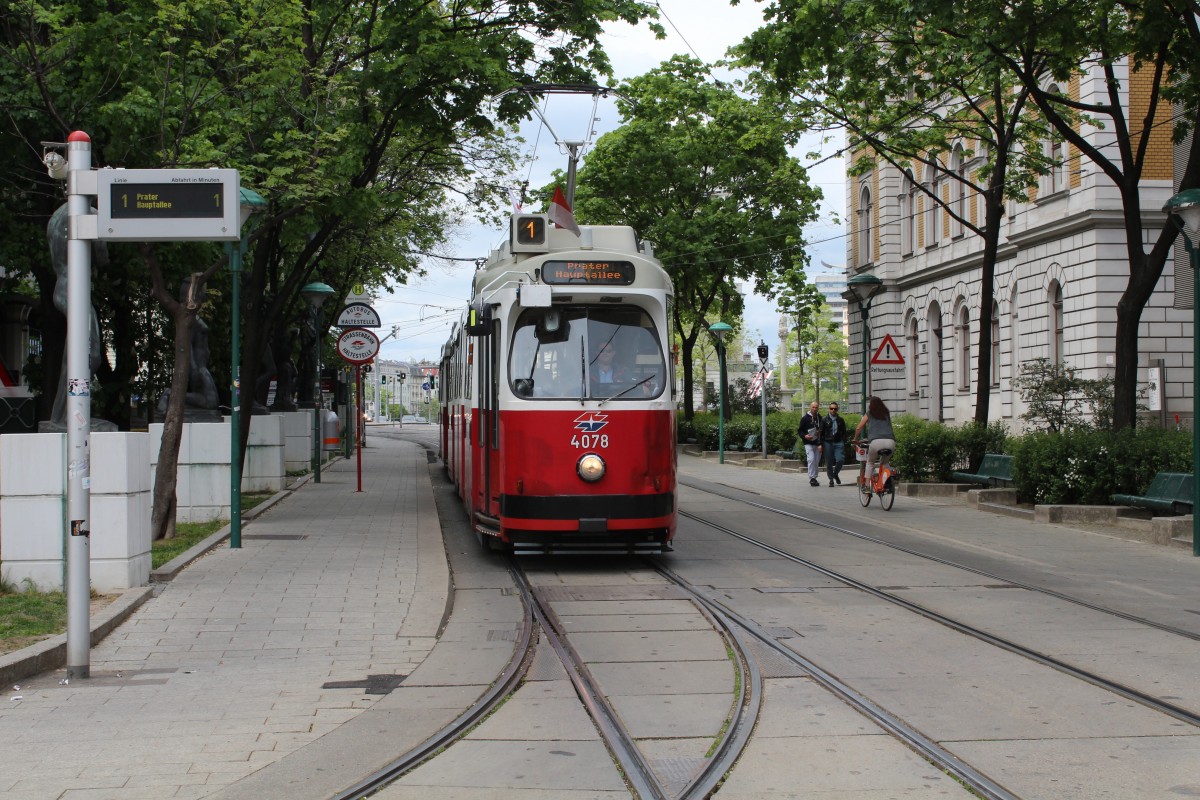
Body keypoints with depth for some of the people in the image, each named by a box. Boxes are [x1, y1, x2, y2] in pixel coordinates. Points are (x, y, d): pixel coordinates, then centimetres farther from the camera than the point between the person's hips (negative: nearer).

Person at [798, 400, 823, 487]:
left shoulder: (820, 418, 6)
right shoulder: (805, 418, -1)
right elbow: (800, 430, 2)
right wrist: (804, 436, -17)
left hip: (818, 443, 4)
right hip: (809, 443, -4)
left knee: (817, 461, 8)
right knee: (811, 459, -16)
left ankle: (814, 478, 19)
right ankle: (811, 478, -14)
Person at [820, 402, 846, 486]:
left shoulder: (840, 420, 11)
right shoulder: (825, 420, 4)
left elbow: (844, 432, 14)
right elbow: (821, 432, 2)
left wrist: (844, 443, 5)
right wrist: (821, 444, -5)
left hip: (838, 442, 1)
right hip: (828, 443, -1)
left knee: (840, 460, -13)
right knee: (829, 463, 2)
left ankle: (836, 474, 14)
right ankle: (831, 479, 15)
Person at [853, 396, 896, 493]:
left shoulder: (869, 414, 17)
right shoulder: (887, 414, 25)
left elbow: (858, 428, 17)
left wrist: (856, 439, 33)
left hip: (876, 441, -3)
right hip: (891, 441, 3)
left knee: (870, 462, 20)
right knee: (885, 462, 29)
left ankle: (867, 485, 10)